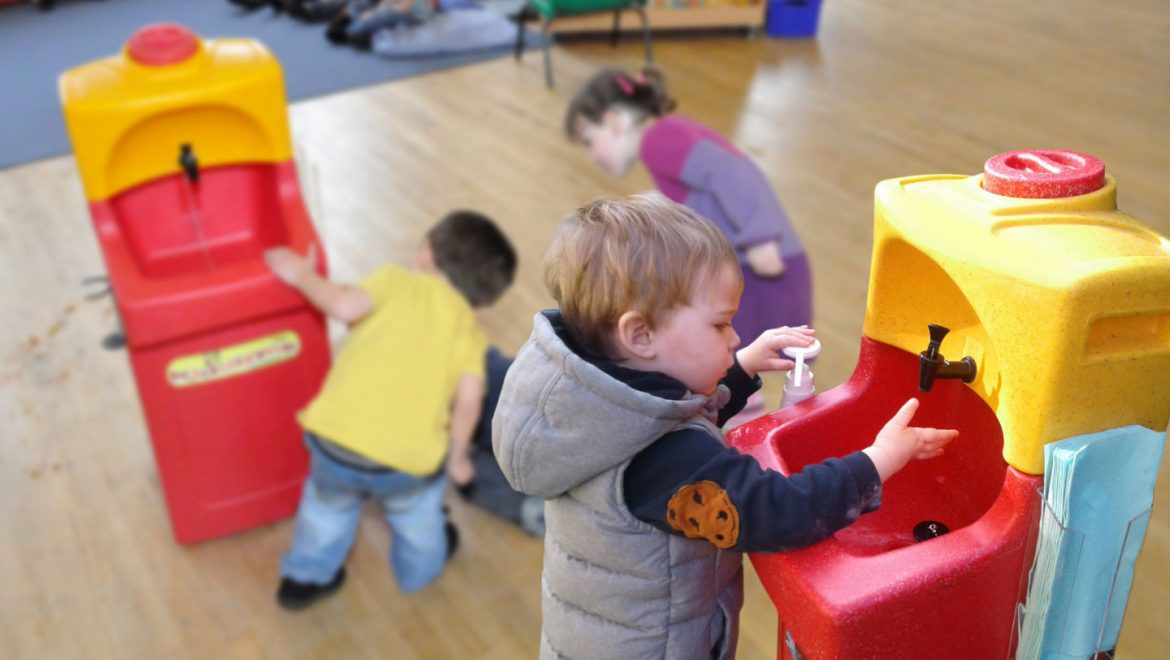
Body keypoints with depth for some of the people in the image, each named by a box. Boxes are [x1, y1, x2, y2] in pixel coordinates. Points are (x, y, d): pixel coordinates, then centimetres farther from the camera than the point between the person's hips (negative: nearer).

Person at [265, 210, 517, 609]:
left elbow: (346, 306, -7)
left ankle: (307, 576, 50)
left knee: (328, 498, 34)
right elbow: (469, 398, -1)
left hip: (336, 440, 0)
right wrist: (456, 458, 12)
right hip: (409, 462, 0)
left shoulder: (399, 280, 10)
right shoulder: (469, 331, 13)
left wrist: (301, 276, 9)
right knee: (416, 497, 35)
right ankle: (420, 566, 56)